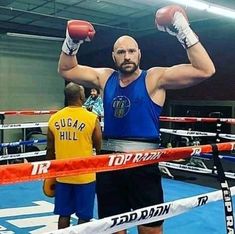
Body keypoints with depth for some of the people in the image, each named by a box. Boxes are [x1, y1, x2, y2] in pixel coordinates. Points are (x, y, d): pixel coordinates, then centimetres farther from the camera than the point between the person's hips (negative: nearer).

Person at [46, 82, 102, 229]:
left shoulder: (54, 119, 1)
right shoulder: (92, 118, -10)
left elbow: (50, 149, 7)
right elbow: (99, 147, -2)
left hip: (62, 175, 4)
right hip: (85, 175, -4)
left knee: (64, 214, 14)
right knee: (84, 217, 7)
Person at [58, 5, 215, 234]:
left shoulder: (155, 78, -7)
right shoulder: (105, 78, 7)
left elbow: (205, 70, -17)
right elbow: (66, 70, 16)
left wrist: (184, 32, -21)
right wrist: (71, 42, 1)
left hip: (143, 164, -4)